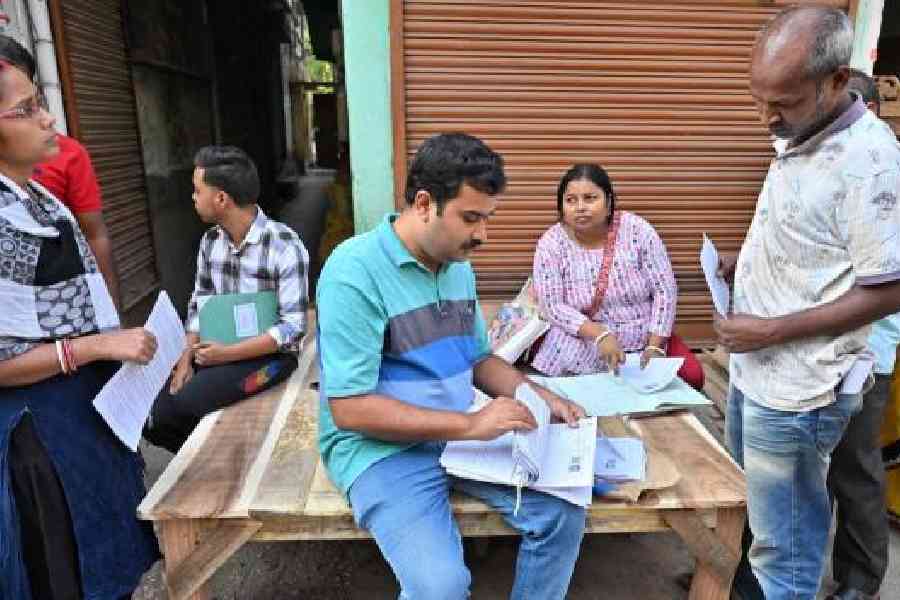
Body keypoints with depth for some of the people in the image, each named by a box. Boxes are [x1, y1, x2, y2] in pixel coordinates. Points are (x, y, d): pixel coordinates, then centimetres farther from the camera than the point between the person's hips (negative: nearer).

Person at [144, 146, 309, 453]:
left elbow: (293, 326, -20)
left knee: (184, 404, -24)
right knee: (148, 410, -7)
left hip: (269, 353, -6)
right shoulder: (210, 241, 3)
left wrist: (228, 353, -23)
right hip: (217, 348, 7)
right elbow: (199, 304, 10)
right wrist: (185, 359, -5)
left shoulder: (284, 246, -20)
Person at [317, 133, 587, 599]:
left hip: (461, 435, 7)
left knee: (562, 511, -5)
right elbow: (349, 409, -22)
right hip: (382, 447, -6)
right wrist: (470, 424, -24)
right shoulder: (355, 271, -20)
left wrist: (541, 397, -1)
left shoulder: (458, 266, 5)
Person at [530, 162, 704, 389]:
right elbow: (552, 305, -14)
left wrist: (654, 346, -16)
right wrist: (599, 334, -27)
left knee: (692, 376, -16)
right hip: (585, 343, -1)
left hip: (644, 337, 1)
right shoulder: (552, 243, -9)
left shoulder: (637, 229, -8)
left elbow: (665, 289, -7)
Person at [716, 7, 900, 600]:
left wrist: (772, 331, -20)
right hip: (755, 370, 9)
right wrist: (744, 264, 4)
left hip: (796, 389, -9)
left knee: (784, 546, 7)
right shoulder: (800, 138, 7)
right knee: (750, 506, 27)